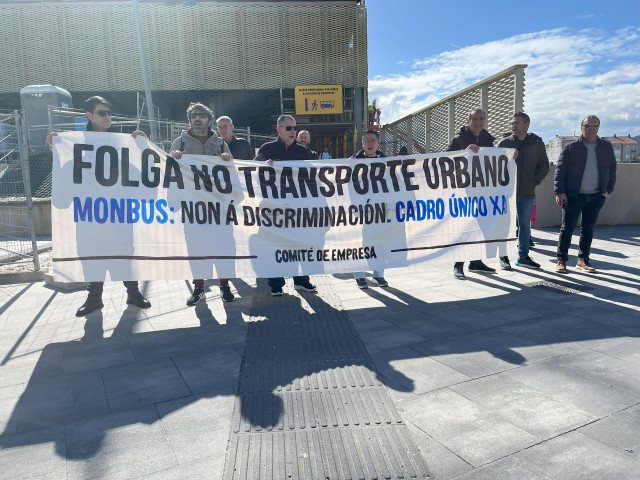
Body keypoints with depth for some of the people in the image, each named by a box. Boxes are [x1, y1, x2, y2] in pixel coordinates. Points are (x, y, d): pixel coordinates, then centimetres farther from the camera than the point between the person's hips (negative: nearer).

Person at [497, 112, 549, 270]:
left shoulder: (537, 144, 6)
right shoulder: (504, 143, 1)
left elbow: (544, 166, 12)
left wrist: (535, 181, -1)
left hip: (527, 193, 2)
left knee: (525, 225, 10)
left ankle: (523, 257, 21)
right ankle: (504, 257, 11)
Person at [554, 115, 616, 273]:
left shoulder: (606, 147, 8)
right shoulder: (571, 148, -2)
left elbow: (612, 168, 15)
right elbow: (560, 170, -2)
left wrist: (608, 189, 5)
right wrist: (559, 192, -9)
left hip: (596, 197, 3)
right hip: (573, 195, -3)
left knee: (588, 229, 10)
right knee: (567, 227, -2)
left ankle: (583, 259, 20)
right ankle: (561, 260, 6)